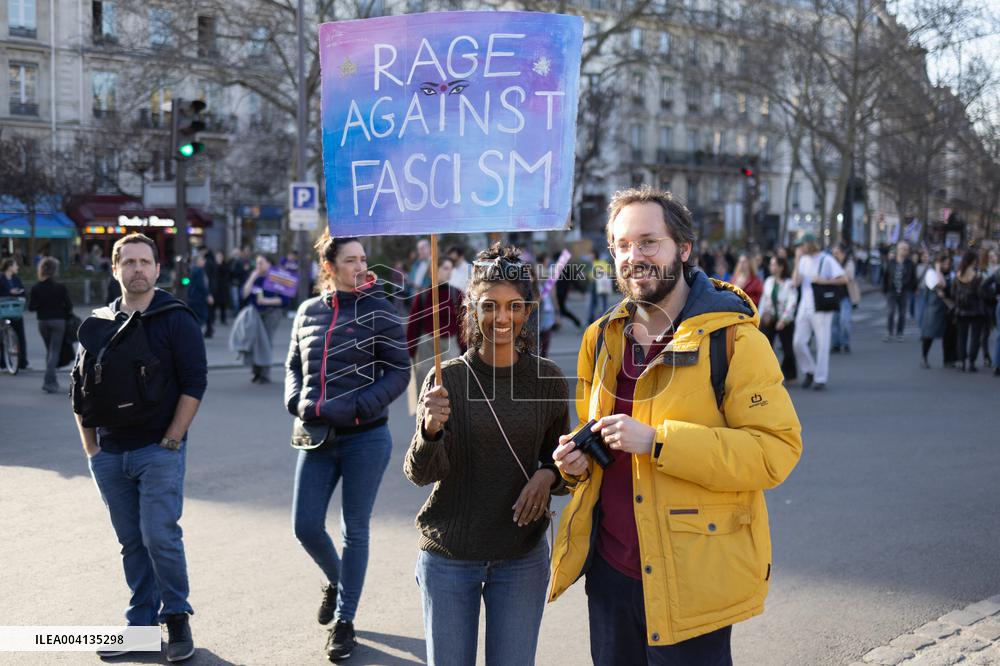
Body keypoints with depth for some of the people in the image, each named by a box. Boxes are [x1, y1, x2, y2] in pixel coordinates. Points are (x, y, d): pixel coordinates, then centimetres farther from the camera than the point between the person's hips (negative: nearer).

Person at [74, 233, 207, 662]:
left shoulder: (176, 319, -4)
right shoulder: (98, 323, 9)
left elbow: (194, 383, -8)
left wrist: (171, 441, -12)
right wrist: (90, 446, 7)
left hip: (158, 450, -4)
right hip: (110, 454, 4)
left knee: (159, 536, -11)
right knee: (132, 543, 11)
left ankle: (177, 619, 7)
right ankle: (141, 623, 21)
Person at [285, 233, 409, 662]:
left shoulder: (378, 311, -6)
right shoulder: (309, 311, 5)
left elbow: (399, 371, -6)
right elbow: (294, 365, 16)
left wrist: (359, 408, -17)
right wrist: (298, 402, -3)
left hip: (365, 437, -3)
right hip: (317, 436, 3)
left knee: (354, 531, 6)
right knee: (305, 526, 4)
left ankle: (344, 620, 21)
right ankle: (335, 581, 36)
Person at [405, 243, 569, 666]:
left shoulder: (547, 378, -1)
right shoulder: (447, 379, -6)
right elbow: (420, 474, -11)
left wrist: (549, 475, -12)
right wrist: (430, 430, -31)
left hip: (522, 559, 1)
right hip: (449, 556, -1)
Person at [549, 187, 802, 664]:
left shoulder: (733, 339, -11)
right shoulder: (603, 337, 8)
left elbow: (777, 449, -19)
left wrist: (656, 441, -25)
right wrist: (578, 459, 0)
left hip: (691, 579, -6)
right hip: (610, 569, 6)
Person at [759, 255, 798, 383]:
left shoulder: (789, 284, -13)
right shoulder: (769, 281, 5)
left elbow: (791, 303, -19)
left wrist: (784, 320, -26)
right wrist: (762, 314, 3)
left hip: (785, 321, -4)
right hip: (769, 319, 4)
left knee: (787, 349, 6)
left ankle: (790, 376, 25)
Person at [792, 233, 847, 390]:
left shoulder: (827, 260, -6)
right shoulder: (804, 260, 10)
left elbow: (844, 279, -10)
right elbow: (795, 282, -1)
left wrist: (823, 281, -18)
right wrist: (797, 261, -6)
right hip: (804, 307, 5)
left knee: (822, 344, 0)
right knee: (799, 342, 1)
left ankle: (821, 379, 7)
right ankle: (809, 371, 20)